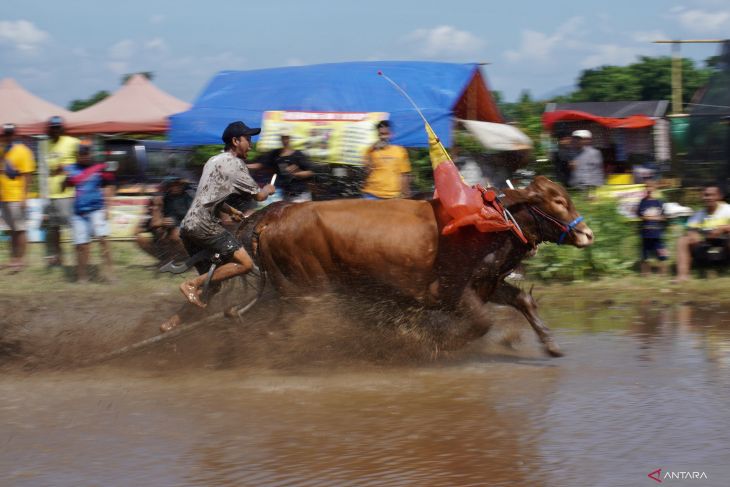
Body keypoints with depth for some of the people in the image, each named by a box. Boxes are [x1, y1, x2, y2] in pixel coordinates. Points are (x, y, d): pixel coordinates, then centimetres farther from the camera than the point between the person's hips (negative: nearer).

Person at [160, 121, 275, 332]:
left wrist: (230, 211, 37)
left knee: (211, 281, 15)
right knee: (245, 263, -17)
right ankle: (192, 284, -16)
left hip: (188, 226, 10)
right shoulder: (234, 164, -6)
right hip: (205, 226, -10)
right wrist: (268, 190, 17)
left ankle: (175, 320, 11)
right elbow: (258, 196, -4)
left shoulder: (214, 161, 22)